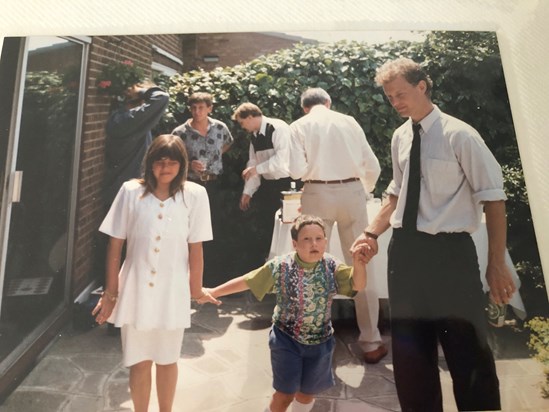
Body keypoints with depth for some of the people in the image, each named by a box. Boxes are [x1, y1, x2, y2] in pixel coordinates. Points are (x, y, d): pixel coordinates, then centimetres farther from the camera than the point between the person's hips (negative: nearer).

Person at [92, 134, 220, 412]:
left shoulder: (194, 195, -7)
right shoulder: (131, 191, -5)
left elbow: (195, 247, -2)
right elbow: (115, 245, -1)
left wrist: (197, 289, 4)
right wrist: (110, 292, 1)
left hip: (172, 291, 0)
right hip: (135, 290, 1)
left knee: (167, 360, 18)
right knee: (139, 361, 13)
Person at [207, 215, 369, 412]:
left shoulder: (331, 267, -11)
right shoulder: (280, 267, -16)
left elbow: (358, 285, -22)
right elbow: (246, 281, -9)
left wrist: (358, 264, -43)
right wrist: (213, 292, -8)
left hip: (320, 341, 3)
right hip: (287, 339, -2)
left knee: (308, 392, 19)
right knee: (286, 393, 6)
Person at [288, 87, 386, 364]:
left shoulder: (299, 126, 5)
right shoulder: (348, 121, 11)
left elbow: (297, 170, -8)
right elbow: (372, 167, 10)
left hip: (318, 194, -1)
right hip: (352, 191, 2)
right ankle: (371, 342, 15)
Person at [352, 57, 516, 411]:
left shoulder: (459, 135, -10)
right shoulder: (400, 137, 9)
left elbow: (493, 198, -10)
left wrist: (497, 264, -12)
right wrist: (372, 232, 6)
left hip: (449, 251, -6)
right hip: (405, 250, 6)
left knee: (468, 352, 6)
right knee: (410, 352, 17)